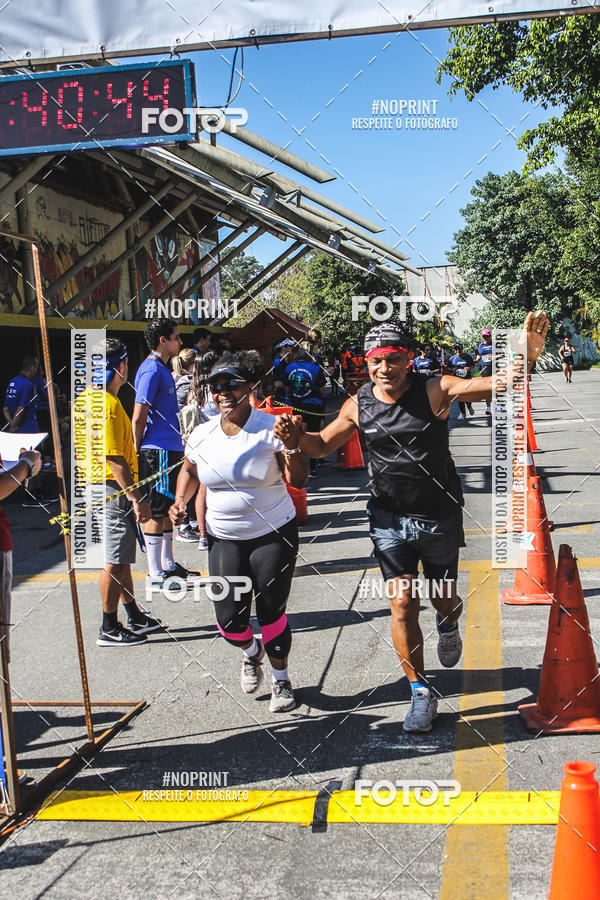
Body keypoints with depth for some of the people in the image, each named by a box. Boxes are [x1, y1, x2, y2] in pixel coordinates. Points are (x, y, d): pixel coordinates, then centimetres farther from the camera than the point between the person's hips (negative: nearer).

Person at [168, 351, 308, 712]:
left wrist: (292, 449, -33)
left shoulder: (272, 429, -11)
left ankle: (281, 680, 26)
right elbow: (189, 470, 18)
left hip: (274, 534, -3)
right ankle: (252, 652, 35)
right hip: (224, 538, 3)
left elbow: (299, 481, -15)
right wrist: (180, 500, 1)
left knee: (272, 613, 1)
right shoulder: (203, 434, 0)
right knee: (229, 620, -1)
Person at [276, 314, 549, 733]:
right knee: (403, 607, -1)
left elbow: (493, 385, -27)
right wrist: (296, 434, -12)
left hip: (440, 517, -1)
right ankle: (421, 694, 17)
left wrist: (527, 356, -47)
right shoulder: (359, 405, -4)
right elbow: (322, 445, 10)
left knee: (444, 600, 14)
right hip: (390, 519, 2)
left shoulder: (434, 389, -14)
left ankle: (448, 626, 53)